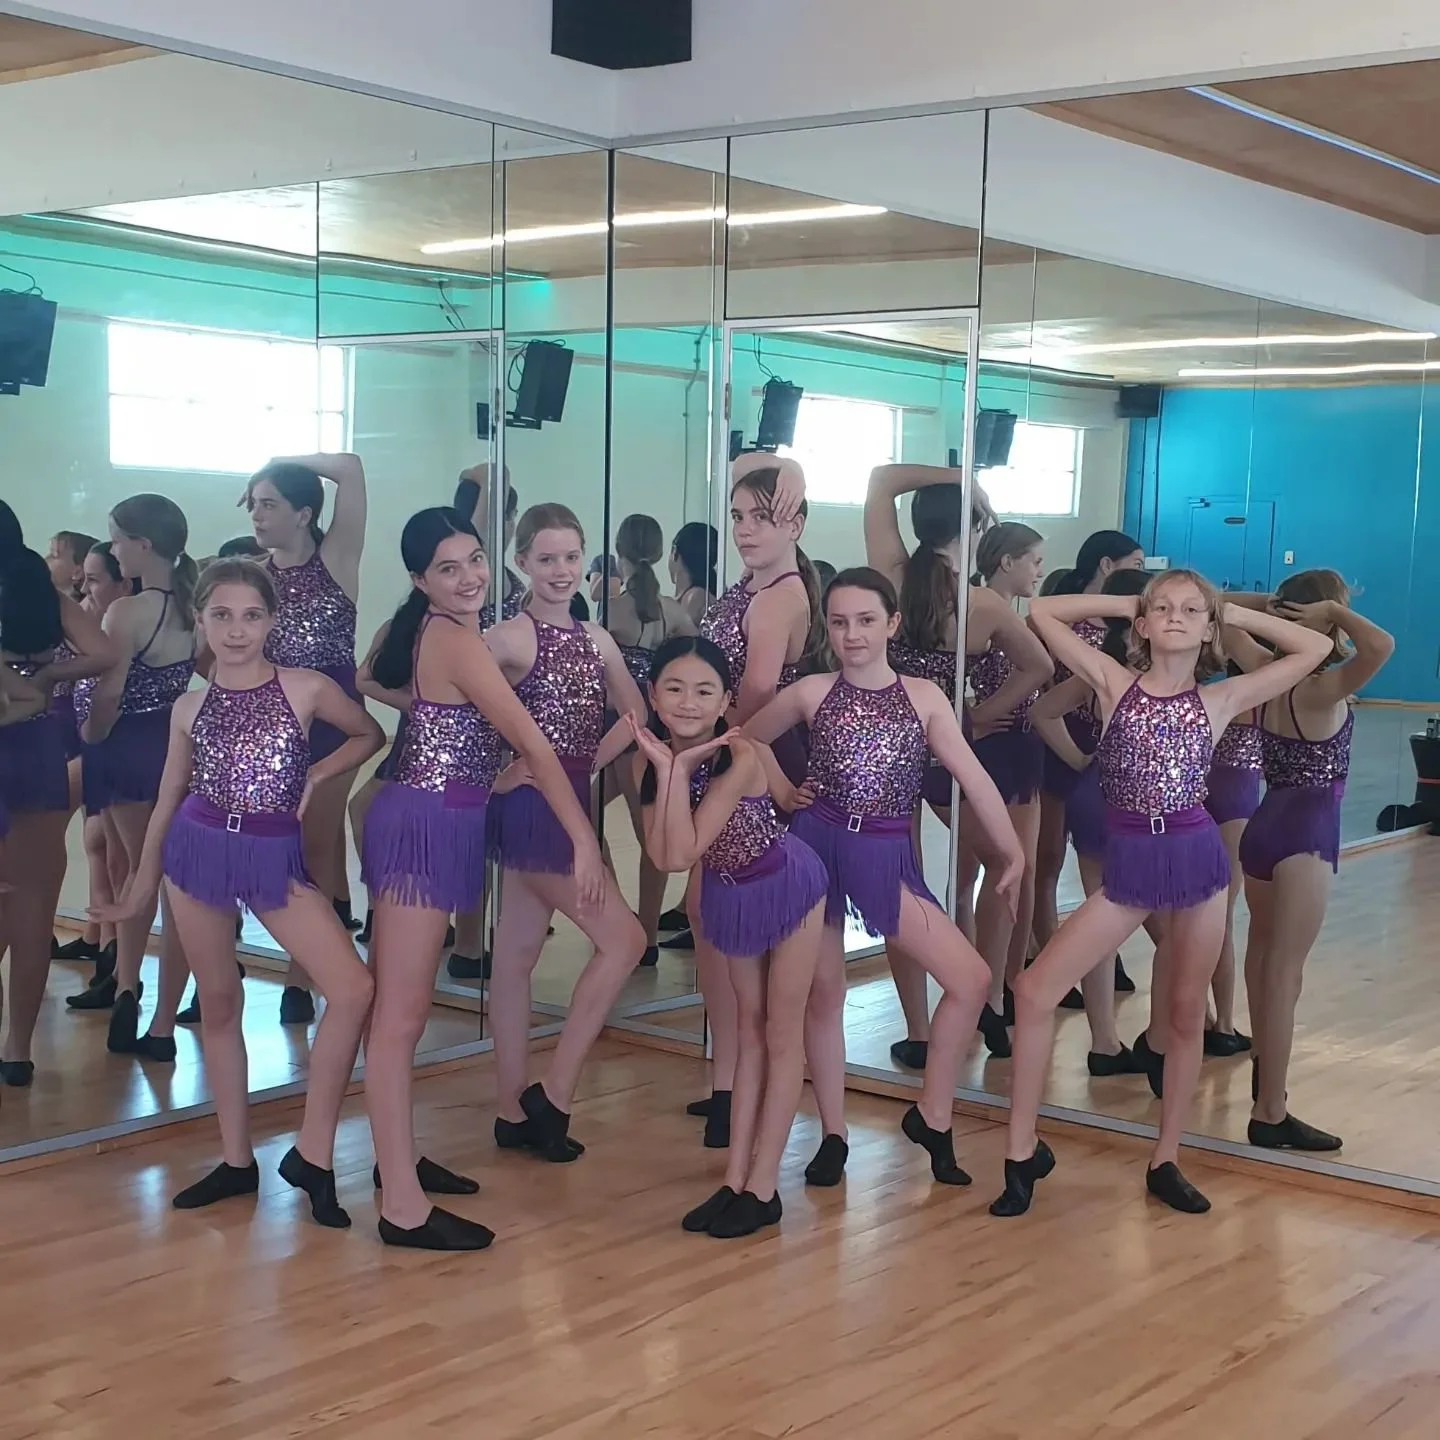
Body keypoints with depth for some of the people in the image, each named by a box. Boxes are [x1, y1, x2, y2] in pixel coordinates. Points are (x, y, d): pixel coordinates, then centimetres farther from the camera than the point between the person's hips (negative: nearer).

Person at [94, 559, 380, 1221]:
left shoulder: (307, 688, -3)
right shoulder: (189, 707, 4)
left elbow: (369, 734, 13)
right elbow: (168, 801, 13)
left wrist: (313, 776, -2)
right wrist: (139, 893, 17)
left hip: (276, 856, -2)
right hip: (198, 850, 2)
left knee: (353, 988, -17)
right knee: (218, 1005, 8)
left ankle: (312, 1154, -5)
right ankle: (236, 1161, 21)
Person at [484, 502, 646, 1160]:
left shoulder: (596, 640, 9)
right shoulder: (511, 636, -13)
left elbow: (634, 712, 20)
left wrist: (594, 757, 5)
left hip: (571, 804, 7)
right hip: (532, 806, -7)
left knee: (517, 953, 12)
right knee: (623, 938, -9)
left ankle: (515, 1112, 18)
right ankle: (552, 1094, -1)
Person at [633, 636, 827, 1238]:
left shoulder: (739, 756, -30)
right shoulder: (648, 758, -13)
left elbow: (684, 853, -34)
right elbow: (666, 857, -25)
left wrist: (677, 767, -34)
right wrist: (665, 766, -30)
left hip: (788, 887, -6)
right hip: (727, 895, 6)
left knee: (782, 1034, 3)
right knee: (750, 1031, 14)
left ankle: (763, 1189, 8)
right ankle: (735, 1181, 19)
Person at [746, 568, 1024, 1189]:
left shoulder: (923, 697, 0)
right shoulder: (811, 693, -2)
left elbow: (973, 777, -3)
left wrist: (1011, 850, -6)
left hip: (886, 857, 1)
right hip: (817, 846, -1)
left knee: (972, 979, -6)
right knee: (824, 988, 5)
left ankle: (931, 1116, 12)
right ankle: (833, 1135, 20)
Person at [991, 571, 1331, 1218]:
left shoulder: (1221, 699, 2)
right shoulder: (1114, 681, 1)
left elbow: (1316, 648, 5)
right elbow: (1041, 612, 1)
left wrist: (1236, 613, 7)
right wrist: (1122, 603, 5)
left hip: (1197, 857, 1)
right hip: (1129, 864, -1)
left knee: (1186, 1013, 11)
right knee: (1034, 991, -10)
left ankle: (1165, 1161, 25)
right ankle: (1023, 1151, 2)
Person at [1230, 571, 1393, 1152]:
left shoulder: (1269, 674, 0)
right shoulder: (1324, 688, -19)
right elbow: (1381, 644, -36)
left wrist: (1273, 603, 2)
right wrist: (1336, 612, -20)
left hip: (1265, 826, 8)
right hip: (1306, 833, -8)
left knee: (1264, 950, 24)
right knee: (1284, 971, -7)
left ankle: (1265, 1068, 45)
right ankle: (1271, 1115, -5)